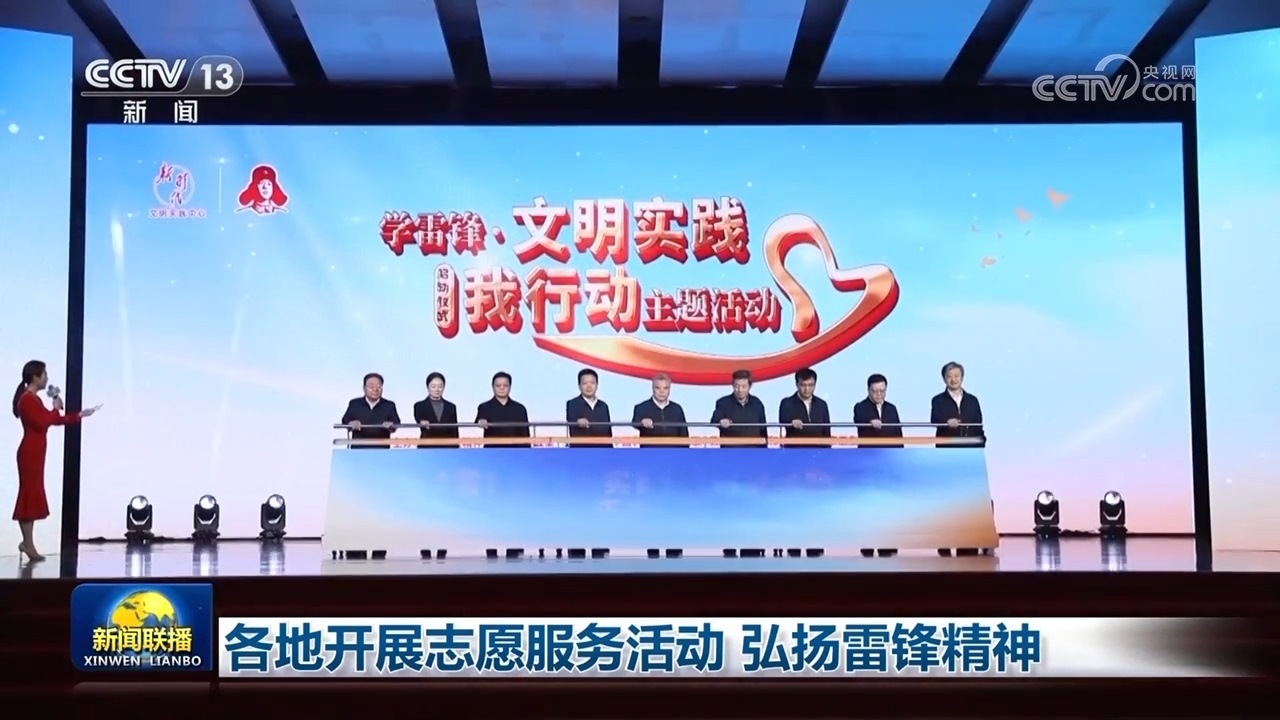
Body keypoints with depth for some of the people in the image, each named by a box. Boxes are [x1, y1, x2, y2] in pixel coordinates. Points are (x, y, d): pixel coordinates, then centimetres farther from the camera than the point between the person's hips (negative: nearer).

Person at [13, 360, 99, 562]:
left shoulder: (34, 399, 17)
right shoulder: (27, 399, -14)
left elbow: (53, 421, 21)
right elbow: (42, 423, -23)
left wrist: (80, 415, 20)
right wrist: (56, 408, -9)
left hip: (35, 453, 10)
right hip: (30, 453, -10)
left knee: (33, 496, 12)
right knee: (29, 495, -6)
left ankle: (27, 542, 16)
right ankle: (28, 544, -2)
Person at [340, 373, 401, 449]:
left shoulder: (389, 405, 7)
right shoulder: (354, 404, 9)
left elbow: (396, 423, -2)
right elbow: (345, 420, 3)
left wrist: (390, 426, -26)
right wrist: (351, 424, -21)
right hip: (359, 449, 0)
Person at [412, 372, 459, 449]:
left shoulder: (451, 407, 12)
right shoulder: (419, 406, 5)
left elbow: (454, 433, 10)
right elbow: (418, 419, -16)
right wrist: (422, 423, -40)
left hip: (447, 449, 2)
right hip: (427, 449, -2)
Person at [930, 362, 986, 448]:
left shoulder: (973, 400, 13)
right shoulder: (938, 400, 5)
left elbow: (979, 428, 13)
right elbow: (934, 423, -8)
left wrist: (980, 449, 4)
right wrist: (946, 423, -29)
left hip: (970, 449, 3)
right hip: (946, 450, -3)